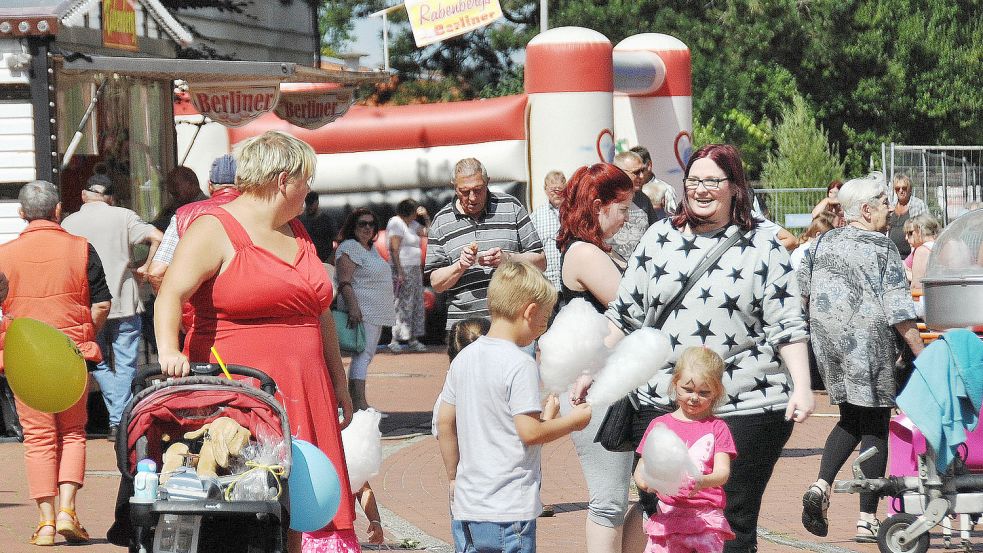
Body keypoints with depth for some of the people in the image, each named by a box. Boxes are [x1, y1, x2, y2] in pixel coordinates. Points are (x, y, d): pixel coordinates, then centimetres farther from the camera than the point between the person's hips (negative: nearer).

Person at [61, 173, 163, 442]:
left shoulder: (69, 223, 2)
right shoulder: (123, 216, -1)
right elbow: (156, 237, -13)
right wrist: (145, 268, -1)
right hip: (125, 304, -1)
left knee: (99, 364, 12)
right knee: (125, 366, 7)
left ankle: (118, 415, -2)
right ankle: (121, 420, 2)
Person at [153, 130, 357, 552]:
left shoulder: (296, 233, 19)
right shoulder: (214, 231, -6)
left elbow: (319, 312, 27)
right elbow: (170, 295, -20)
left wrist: (338, 382, 26)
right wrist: (169, 349, -37)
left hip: (300, 390, 7)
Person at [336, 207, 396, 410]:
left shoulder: (371, 248, 19)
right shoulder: (349, 248, -11)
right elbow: (344, 282, -20)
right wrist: (353, 306, -29)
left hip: (377, 314, 10)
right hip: (362, 310, -10)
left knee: (366, 356, 11)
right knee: (362, 356, -18)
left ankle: (353, 399, 14)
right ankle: (360, 403, -26)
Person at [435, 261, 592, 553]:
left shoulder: (464, 358, 9)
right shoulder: (520, 365, -15)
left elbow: (445, 422, 13)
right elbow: (530, 432, -17)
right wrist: (573, 421, -1)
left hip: (466, 507, 7)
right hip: (509, 510, -7)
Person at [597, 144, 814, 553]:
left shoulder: (762, 248, 2)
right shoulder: (659, 239, 11)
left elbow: (787, 326, -1)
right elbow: (624, 314, 15)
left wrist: (801, 387, -11)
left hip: (745, 408, -3)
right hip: (661, 405, 3)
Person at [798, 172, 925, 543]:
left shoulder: (824, 243, 7)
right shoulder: (882, 249, -9)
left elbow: (803, 288, 16)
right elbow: (898, 310, -13)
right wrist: (921, 354, -10)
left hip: (828, 344, 6)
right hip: (868, 344, -6)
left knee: (850, 420, 20)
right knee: (874, 427, 3)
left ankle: (821, 486, -4)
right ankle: (866, 519, 0)